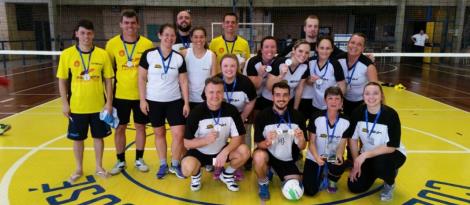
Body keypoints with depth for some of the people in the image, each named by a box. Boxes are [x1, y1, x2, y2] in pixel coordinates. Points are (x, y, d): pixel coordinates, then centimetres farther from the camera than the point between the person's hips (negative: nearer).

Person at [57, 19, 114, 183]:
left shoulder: (102, 54, -4)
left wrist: (109, 102, -3)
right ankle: (79, 169, 31)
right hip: (76, 107, 0)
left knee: (98, 137, 12)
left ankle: (99, 167, 30)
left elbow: (108, 80, 1)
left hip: (98, 106, 0)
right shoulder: (67, 54, -5)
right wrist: (64, 103, -2)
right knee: (78, 139, 12)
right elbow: (62, 81, 1)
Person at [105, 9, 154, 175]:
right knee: (120, 128, 9)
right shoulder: (112, 44, -3)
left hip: (141, 95, 0)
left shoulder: (147, 44, -5)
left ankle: (139, 159, 26)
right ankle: (120, 161, 26)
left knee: (140, 126, 10)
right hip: (120, 95, 1)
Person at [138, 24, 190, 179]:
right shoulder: (148, 55, -6)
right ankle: (163, 165, 27)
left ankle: (175, 165, 17)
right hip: (154, 101, -1)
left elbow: (183, 82, 2)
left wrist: (186, 103, -2)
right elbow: (142, 78, -2)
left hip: (175, 102, 1)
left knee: (179, 134, -4)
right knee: (159, 133, 11)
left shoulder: (179, 58, -1)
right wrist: (142, 100, -6)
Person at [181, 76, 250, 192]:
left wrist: (225, 152, -28)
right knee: (188, 169, -32)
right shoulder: (196, 113, -19)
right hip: (199, 152, -2)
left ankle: (227, 175, 8)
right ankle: (196, 175, 9)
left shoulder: (231, 110, -13)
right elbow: (187, 143, -16)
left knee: (244, 152, -24)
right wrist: (206, 140, -35)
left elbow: (238, 137, -11)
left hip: (222, 150, 3)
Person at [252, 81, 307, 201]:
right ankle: (263, 183, -3)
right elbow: (259, 144, -13)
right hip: (268, 154, -2)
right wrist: (267, 142, -36)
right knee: (259, 156, -36)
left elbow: (302, 147, -6)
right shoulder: (263, 116, -15)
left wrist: (301, 139, -30)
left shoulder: (297, 116, -10)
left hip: (288, 160, 2)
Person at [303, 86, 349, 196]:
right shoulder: (316, 118, -16)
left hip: (333, 157, 1)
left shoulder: (346, 121, -12)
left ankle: (331, 180, 5)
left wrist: (339, 156, -32)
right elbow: (311, 142, -12)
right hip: (315, 157, -1)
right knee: (310, 191, -11)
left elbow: (341, 145, -9)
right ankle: (321, 175, 26)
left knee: (339, 168, -36)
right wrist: (317, 157, -31)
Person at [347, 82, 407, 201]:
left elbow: (391, 147, -25)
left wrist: (366, 154, -32)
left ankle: (390, 184, -1)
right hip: (366, 155, 4)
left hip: (393, 154, -3)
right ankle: (374, 172, 25)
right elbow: (353, 139, -4)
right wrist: (356, 163, -6)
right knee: (355, 187, -6)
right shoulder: (358, 112, -15)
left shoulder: (391, 114, -26)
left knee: (380, 163, -38)